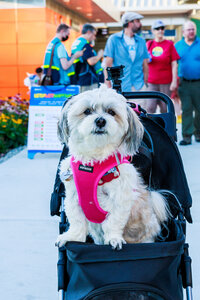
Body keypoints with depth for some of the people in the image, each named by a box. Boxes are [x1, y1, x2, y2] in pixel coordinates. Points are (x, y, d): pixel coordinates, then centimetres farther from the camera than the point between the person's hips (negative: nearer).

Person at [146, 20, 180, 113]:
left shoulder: (169, 44, 1)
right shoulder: (149, 44, 8)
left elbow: (174, 64, -2)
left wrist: (174, 81, -8)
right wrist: (147, 60, -1)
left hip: (166, 82, -2)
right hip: (151, 82, 2)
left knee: (165, 109, 5)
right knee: (150, 108, -7)